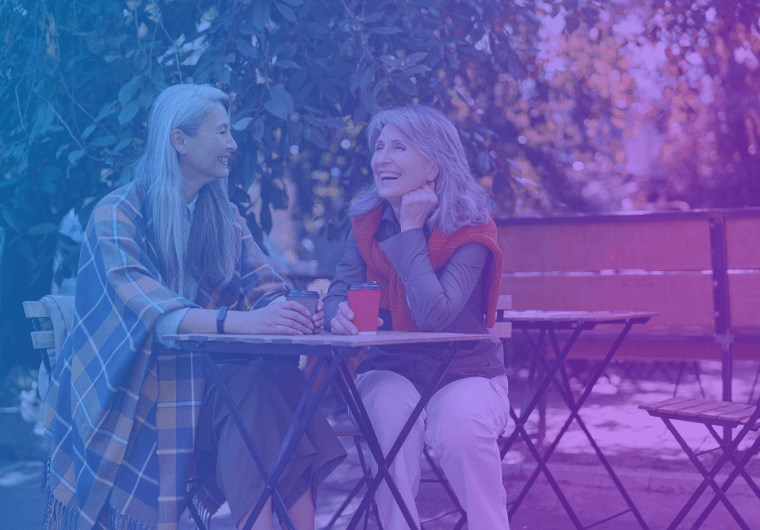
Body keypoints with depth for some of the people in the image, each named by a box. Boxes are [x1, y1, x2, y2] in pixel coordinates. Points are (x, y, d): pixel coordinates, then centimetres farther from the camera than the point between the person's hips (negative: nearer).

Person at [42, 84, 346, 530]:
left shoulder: (225, 218, 14)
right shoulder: (117, 216, -7)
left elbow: (264, 290, 3)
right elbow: (146, 310, -24)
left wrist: (298, 314, -23)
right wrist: (239, 321, -40)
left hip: (204, 381, 5)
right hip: (131, 391, -5)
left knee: (278, 383, -27)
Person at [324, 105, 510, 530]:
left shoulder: (470, 229, -13)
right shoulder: (368, 221, 2)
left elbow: (433, 315, -25)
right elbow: (339, 293, 0)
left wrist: (411, 230, -21)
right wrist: (340, 314, -25)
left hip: (465, 372, -2)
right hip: (390, 371, 3)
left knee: (460, 427, -33)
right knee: (392, 414, -31)